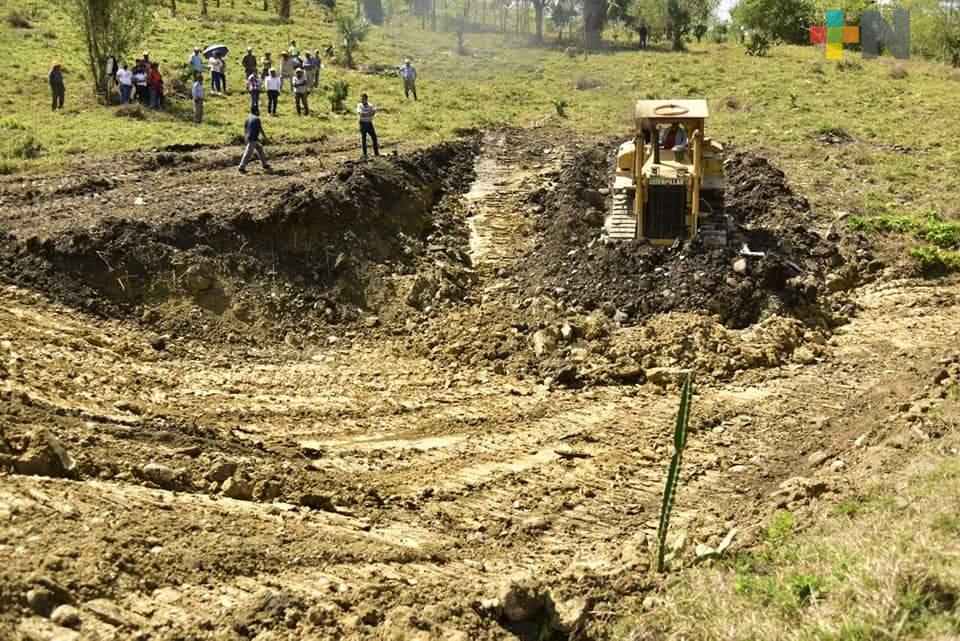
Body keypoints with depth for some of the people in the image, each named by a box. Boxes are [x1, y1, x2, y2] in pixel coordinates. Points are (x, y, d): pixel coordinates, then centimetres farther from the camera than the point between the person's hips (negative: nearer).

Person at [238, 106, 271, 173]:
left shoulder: (249, 118, 9)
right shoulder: (256, 119, -14)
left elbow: (245, 128, 13)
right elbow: (260, 129, -10)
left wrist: (245, 137, 22)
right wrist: (265, 137, 1)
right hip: (253, 139, -9)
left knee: (260, 149, 18)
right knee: (248, 154, -4)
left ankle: (264, 165, 25)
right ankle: (241, 168, -1)